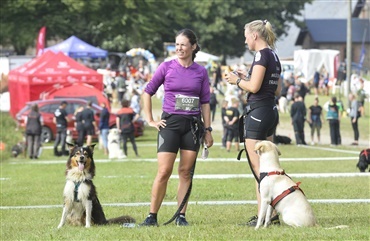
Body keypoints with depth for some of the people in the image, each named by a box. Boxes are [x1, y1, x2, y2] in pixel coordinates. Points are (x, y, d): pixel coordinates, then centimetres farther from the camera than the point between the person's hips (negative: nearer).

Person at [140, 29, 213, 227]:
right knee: (164, 172, -8)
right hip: (170, 123, -2)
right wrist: (150, 120, 2)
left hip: (192, 125, 2)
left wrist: (208, 130, 6)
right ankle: (152, 216, -4)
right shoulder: (166, 67, 0)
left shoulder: (201, 72, 5)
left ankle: (181, 216, 8)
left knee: (186, 172, 3)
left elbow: (205, 102, 9)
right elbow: (148, 92, 7)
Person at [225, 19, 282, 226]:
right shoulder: (274, 56, 15)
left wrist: (237, 80, -2)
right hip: (272, 111, 10)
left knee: (257, 167, -6)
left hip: (258, 112, -10)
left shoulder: (262, 55, -13)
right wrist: (247, 78, 17)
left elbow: (254, 87, -20)